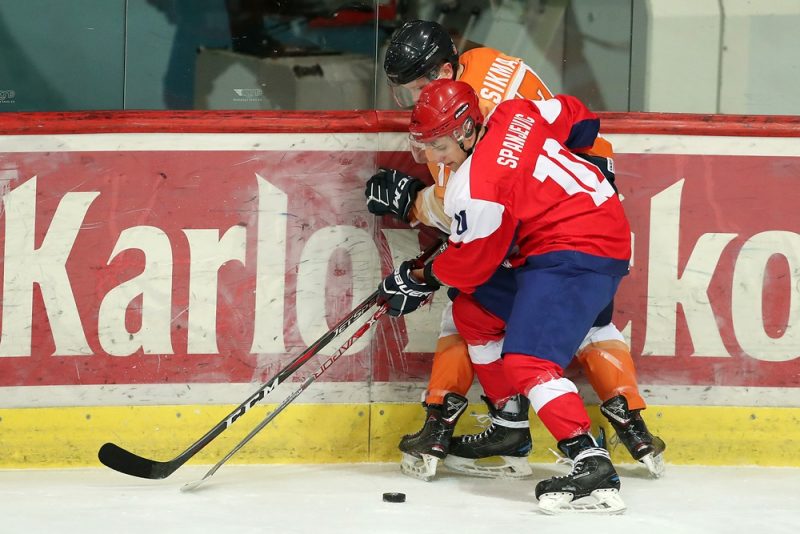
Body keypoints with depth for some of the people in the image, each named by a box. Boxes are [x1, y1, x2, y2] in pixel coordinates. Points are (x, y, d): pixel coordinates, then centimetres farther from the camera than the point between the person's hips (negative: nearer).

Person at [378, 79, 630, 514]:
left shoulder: (477, 188, -20)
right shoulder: (511, 116, 2)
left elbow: (470, 264, -7)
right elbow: (577, 118, 16)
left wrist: (418, 280, 9)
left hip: (576, 254, -11)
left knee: (527, 360, -23)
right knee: (473, 310, 18)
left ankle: (591, 466, -36)